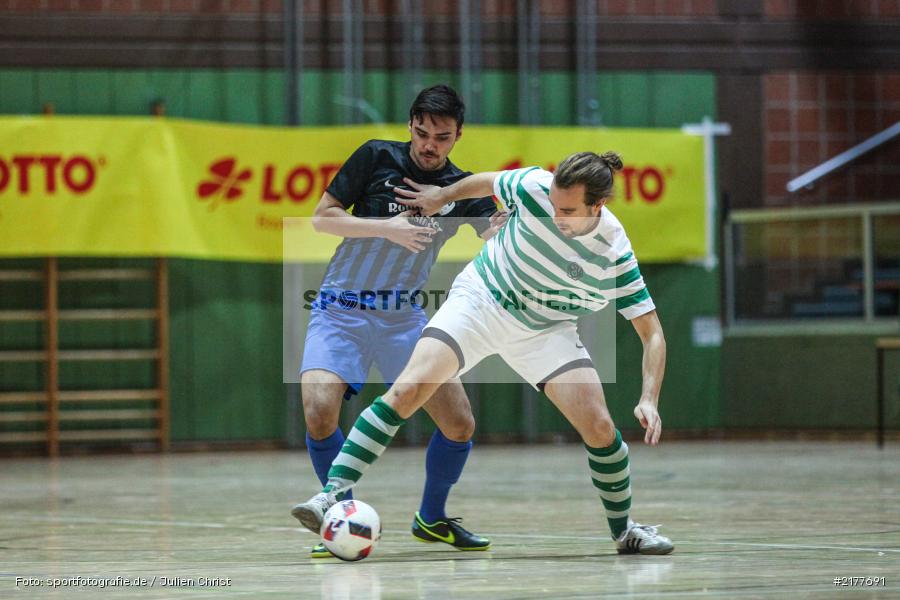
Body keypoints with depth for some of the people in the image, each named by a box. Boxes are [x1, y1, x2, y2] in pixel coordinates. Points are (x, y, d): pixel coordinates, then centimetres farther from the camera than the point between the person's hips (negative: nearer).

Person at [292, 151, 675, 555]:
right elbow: (485, 182, 2)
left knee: (599, 427, -14)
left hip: (546, 329, 0)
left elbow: (651, 332, -16)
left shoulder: (614, 255, -23)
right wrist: (442, 196, 15)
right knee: (408, 389, -20)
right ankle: (332, 494, -20)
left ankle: (624, 532, 10)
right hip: (481, 298, 0)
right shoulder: (534, 188, -22)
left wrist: (649, 400, -27)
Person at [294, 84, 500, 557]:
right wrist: (385, 227, -19)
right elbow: (322, 218, -6)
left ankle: (431, 518, 21)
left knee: (459, 424, -4)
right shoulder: (376, 158, -6)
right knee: (320, 411, -24)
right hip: (341, 310, -3)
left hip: (404, 317, 3)